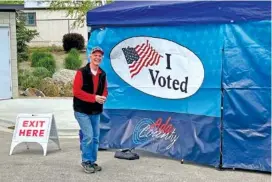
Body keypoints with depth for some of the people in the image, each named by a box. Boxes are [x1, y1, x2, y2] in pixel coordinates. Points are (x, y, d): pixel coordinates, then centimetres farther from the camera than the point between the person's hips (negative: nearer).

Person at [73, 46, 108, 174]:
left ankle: (92, 162, 21)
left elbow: (104, 90, 15)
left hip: (96, 111, 7)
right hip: (82, 110, -7)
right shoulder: (81, 72, -13)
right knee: (88, 136, -12)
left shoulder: (102, 74, 7)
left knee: (95, 138, 9)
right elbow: (76, 91, -19)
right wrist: (94, 98, -23)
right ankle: (86, 162, 4)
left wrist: (103, 98, -9)